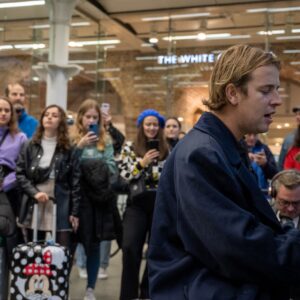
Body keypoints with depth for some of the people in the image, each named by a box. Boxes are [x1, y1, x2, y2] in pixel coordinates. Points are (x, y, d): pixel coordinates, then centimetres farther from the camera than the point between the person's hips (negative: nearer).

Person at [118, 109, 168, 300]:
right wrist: (142, 163, -13)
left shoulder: (166, 150, 10)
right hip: (137, 204, -2)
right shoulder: (130, 147, 6)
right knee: (130, 247, -12)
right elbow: (124, 174, -3)